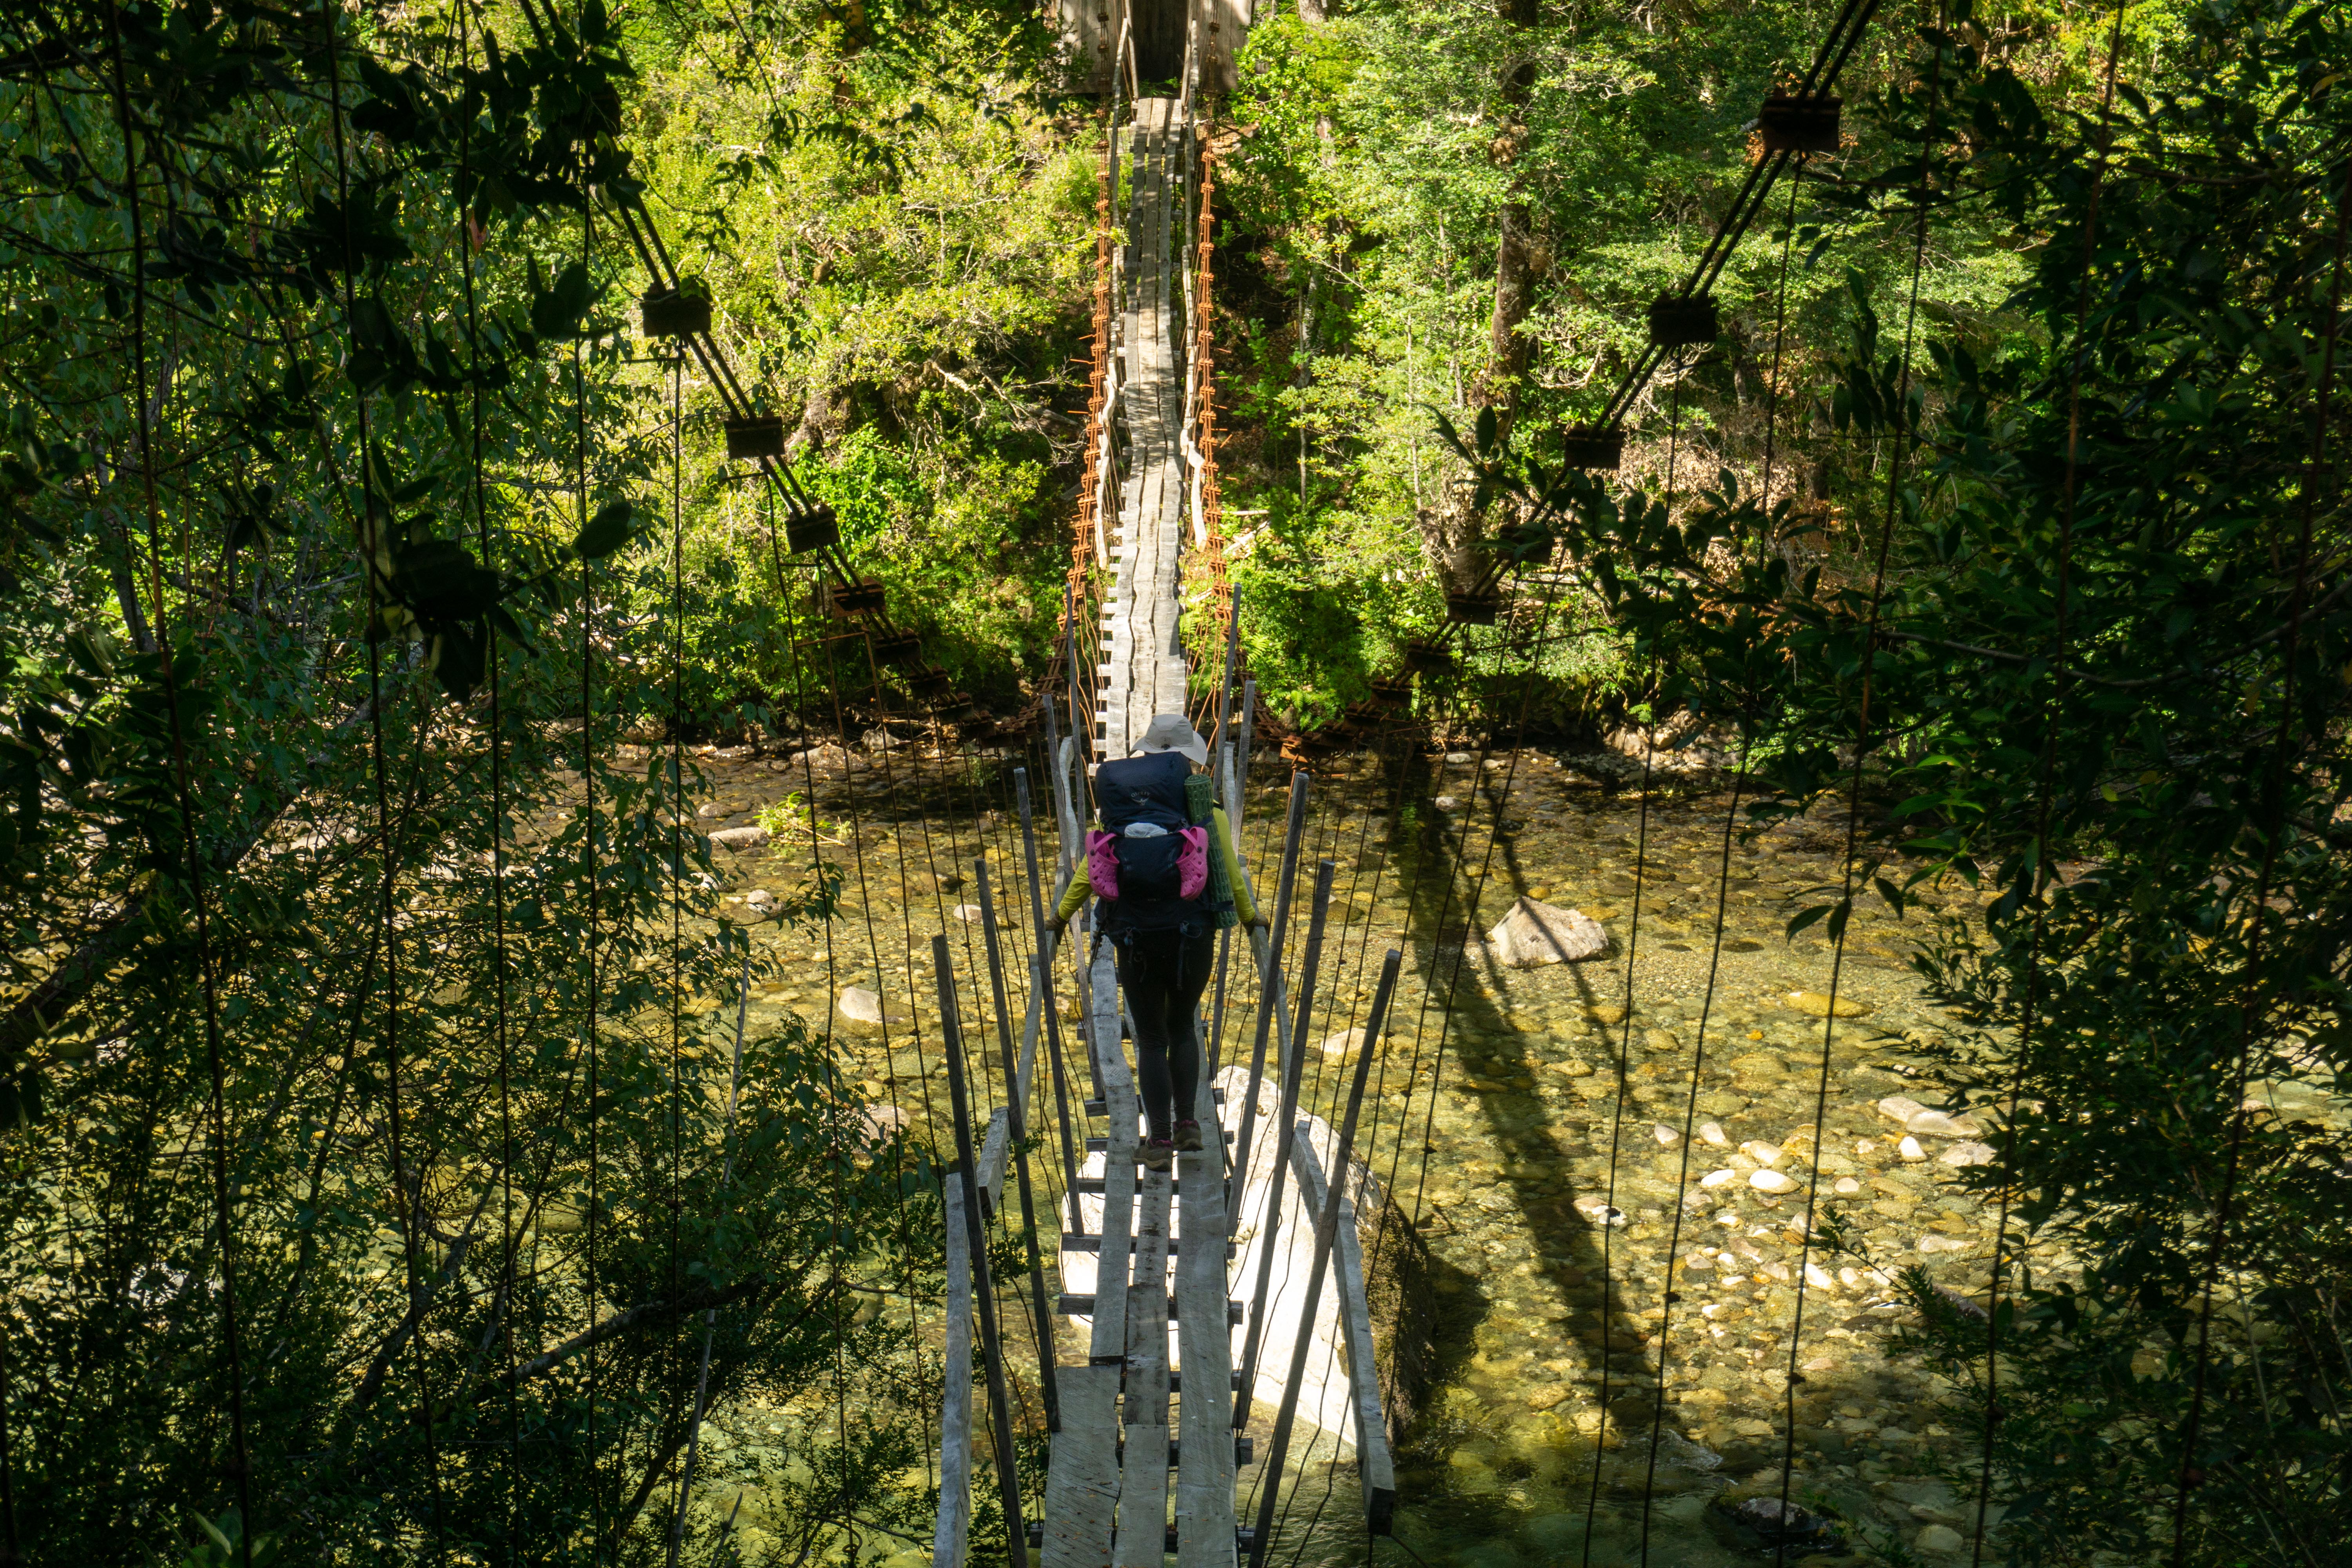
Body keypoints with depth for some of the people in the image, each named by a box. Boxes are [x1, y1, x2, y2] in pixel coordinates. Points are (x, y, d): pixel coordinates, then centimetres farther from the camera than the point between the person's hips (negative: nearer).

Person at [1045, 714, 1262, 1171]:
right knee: (1182, 1027, 22)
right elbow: (1230, 875, 6)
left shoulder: (1123, 812, 6)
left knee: (1151, 1040, 12)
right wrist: (1250, 918, 24)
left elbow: (1090, 869, 10)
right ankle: (1187, 1124, 19)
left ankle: (1159, 1142, 11)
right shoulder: (1208, 812, 1)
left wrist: (1061, 917, 24)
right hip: (1192, 937, 0)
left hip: (1135, 941, 0)